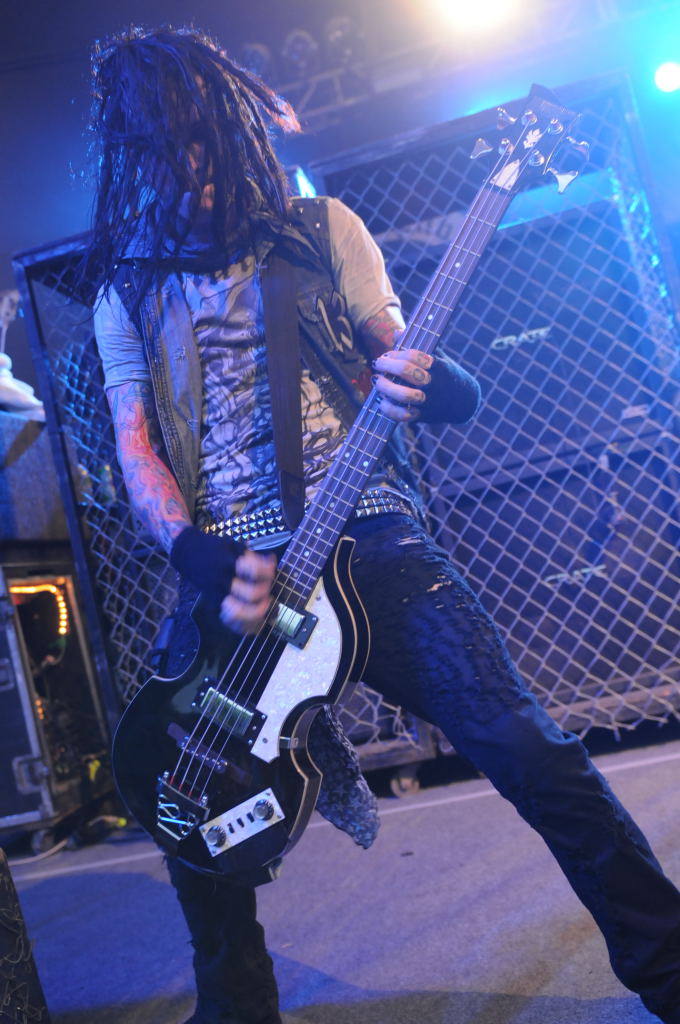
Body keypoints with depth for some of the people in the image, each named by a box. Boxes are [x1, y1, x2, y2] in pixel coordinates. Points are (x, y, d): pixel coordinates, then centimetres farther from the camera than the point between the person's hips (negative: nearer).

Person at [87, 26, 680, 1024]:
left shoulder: (320, 230, 10)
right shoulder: (129, 293, 12)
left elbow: (405, 364, 8)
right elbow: (134, 449, 5)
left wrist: (429, 383, -18)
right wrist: (203, 561, -14)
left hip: (367, 540, -1)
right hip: (230, 572, 2)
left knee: (527, 749, -10)